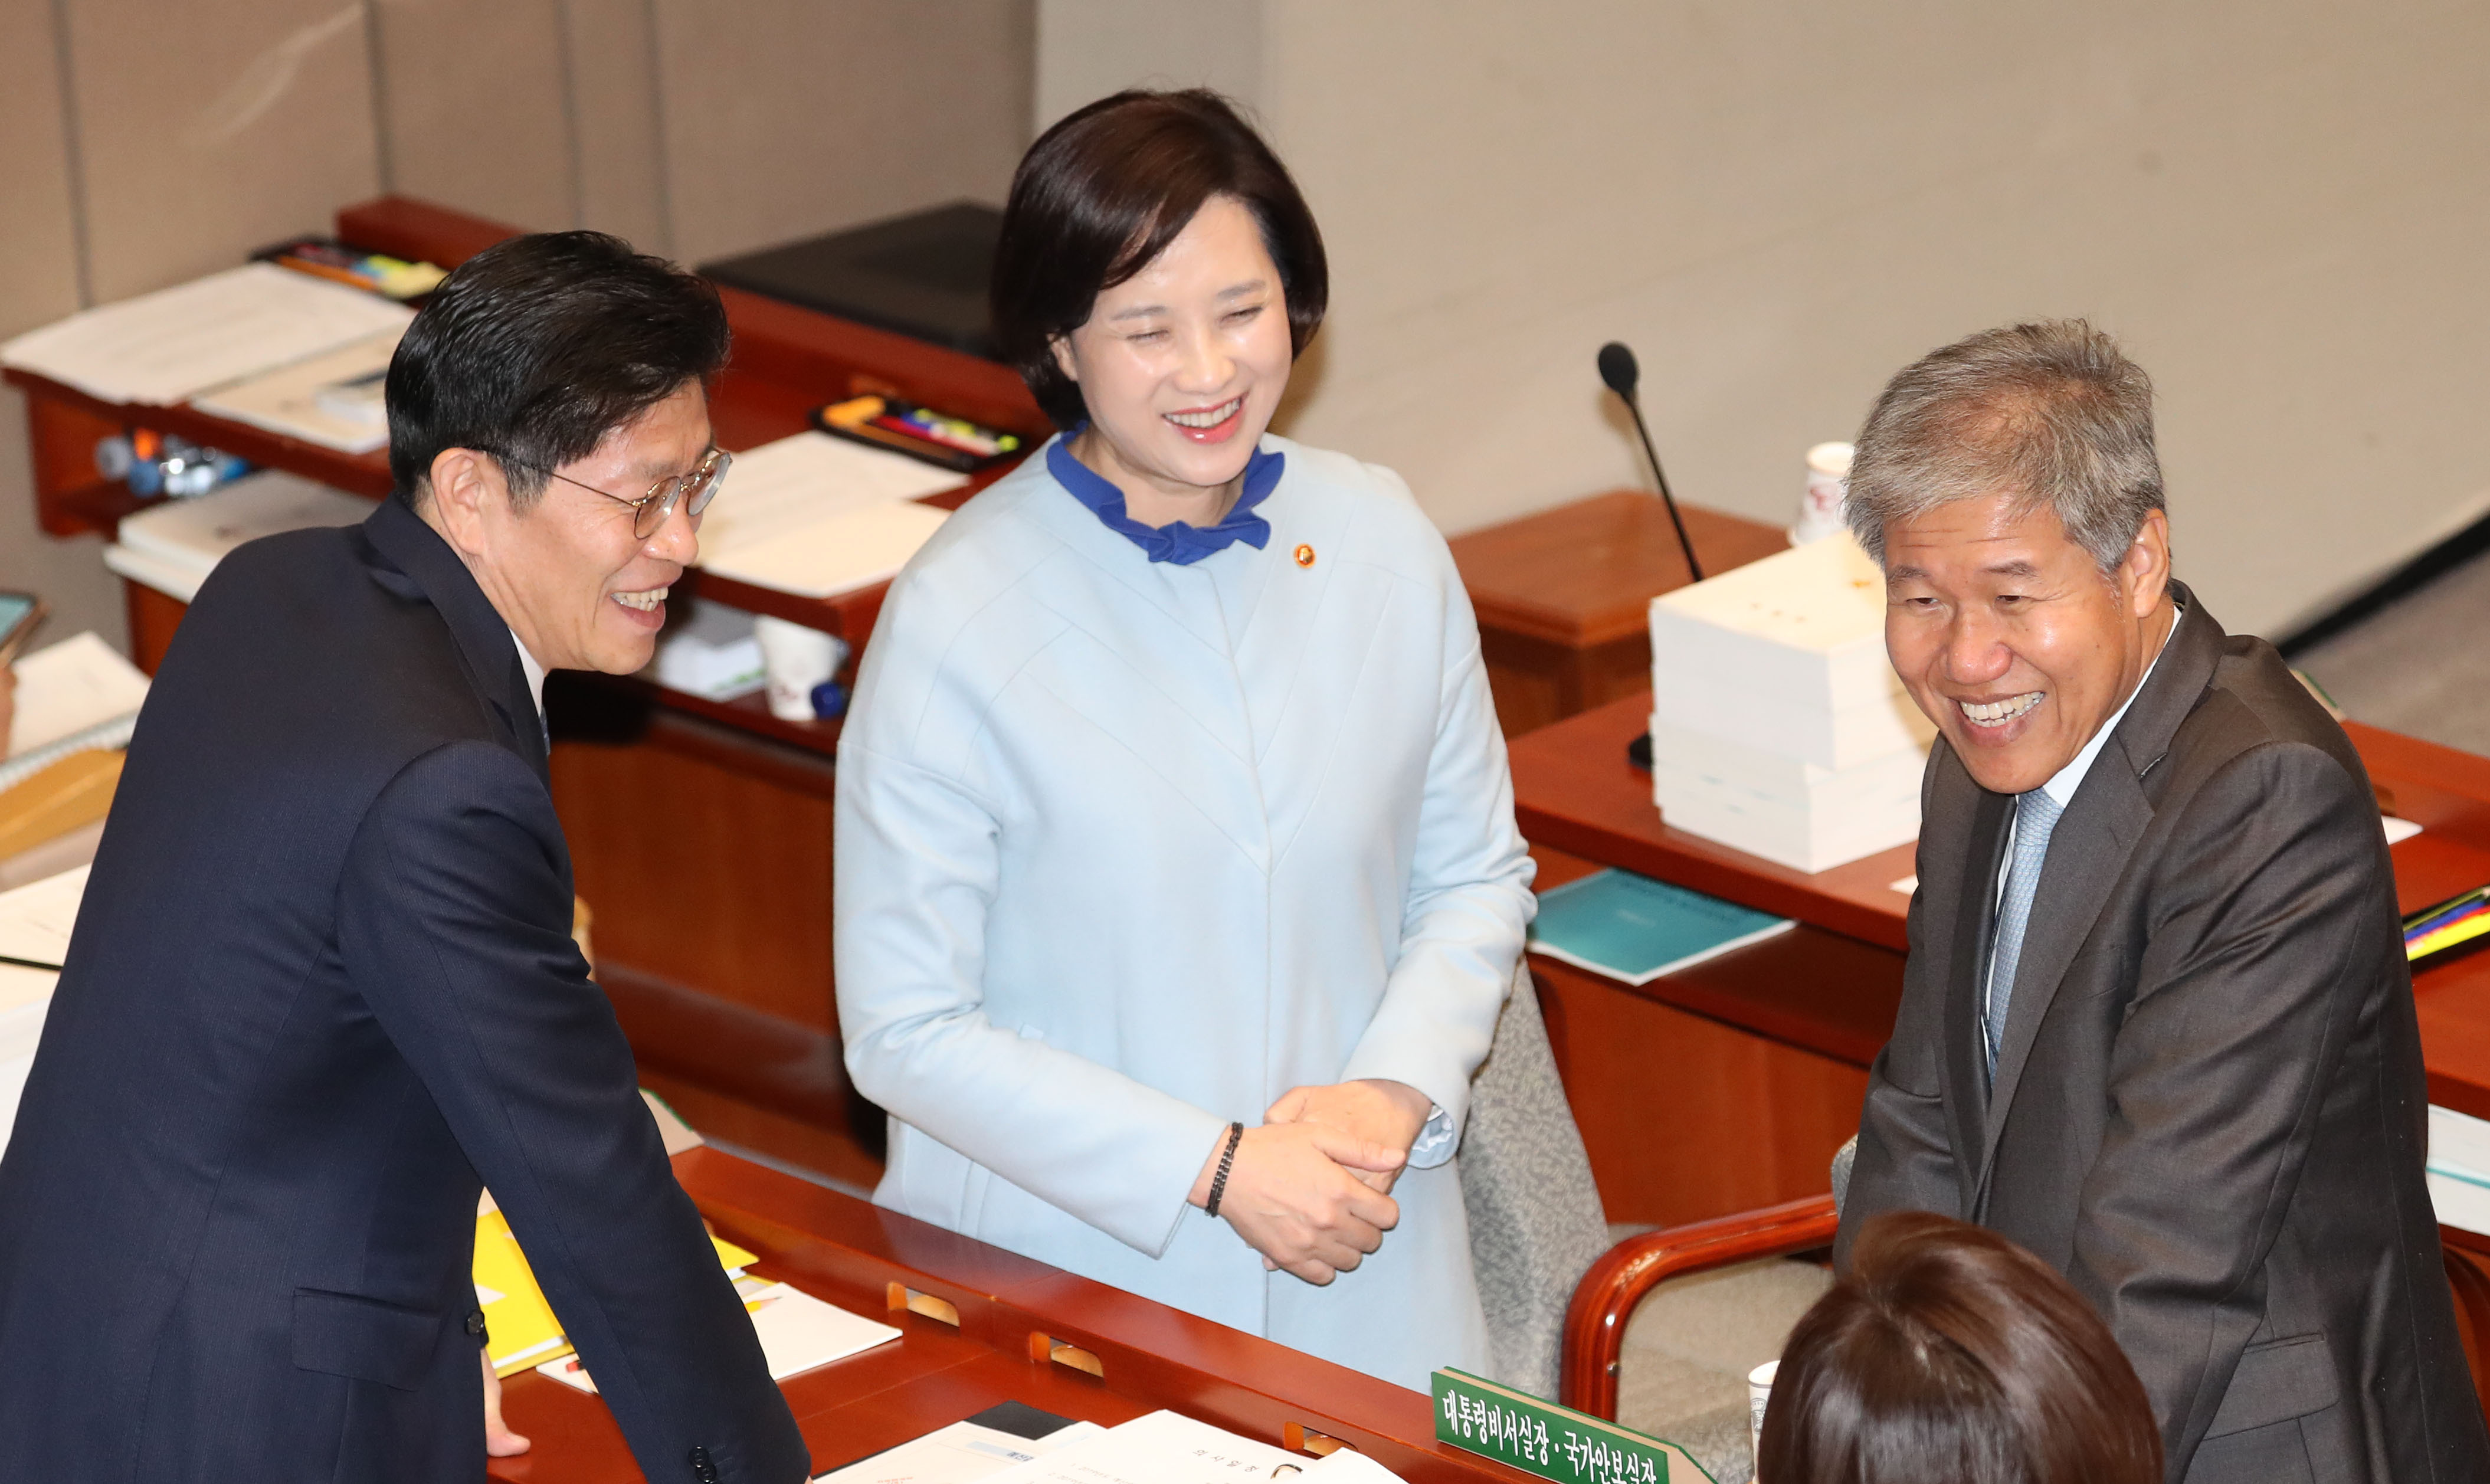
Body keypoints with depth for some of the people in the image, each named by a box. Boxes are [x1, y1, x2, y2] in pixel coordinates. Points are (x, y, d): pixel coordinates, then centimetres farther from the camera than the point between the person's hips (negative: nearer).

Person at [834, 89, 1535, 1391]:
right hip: (1068, 1277, -4)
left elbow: (1475, 875, 9)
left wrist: (1396, 1088, -9)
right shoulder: (958, 615, -14)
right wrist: (1217, 1169, -16)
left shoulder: (1383, 542, -1)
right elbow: (904, 1029, -12)